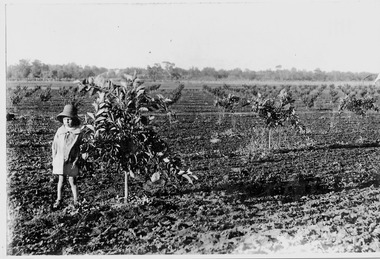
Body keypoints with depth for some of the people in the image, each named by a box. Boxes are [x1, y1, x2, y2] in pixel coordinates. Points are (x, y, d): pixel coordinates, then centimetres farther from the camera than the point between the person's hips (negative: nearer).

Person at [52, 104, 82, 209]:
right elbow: (54, 146, 9)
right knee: (61, 180, 8)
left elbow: (79, 148, -2)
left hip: (71, 161, -2)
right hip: (59, 160, 2)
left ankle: (76, 201, 12)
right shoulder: (60, 131, 3)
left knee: (72, 181, 1)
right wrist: (54, 158, 4)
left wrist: (76, 160, -6)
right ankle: (59, 199, 19)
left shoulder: (77, 132, -4)